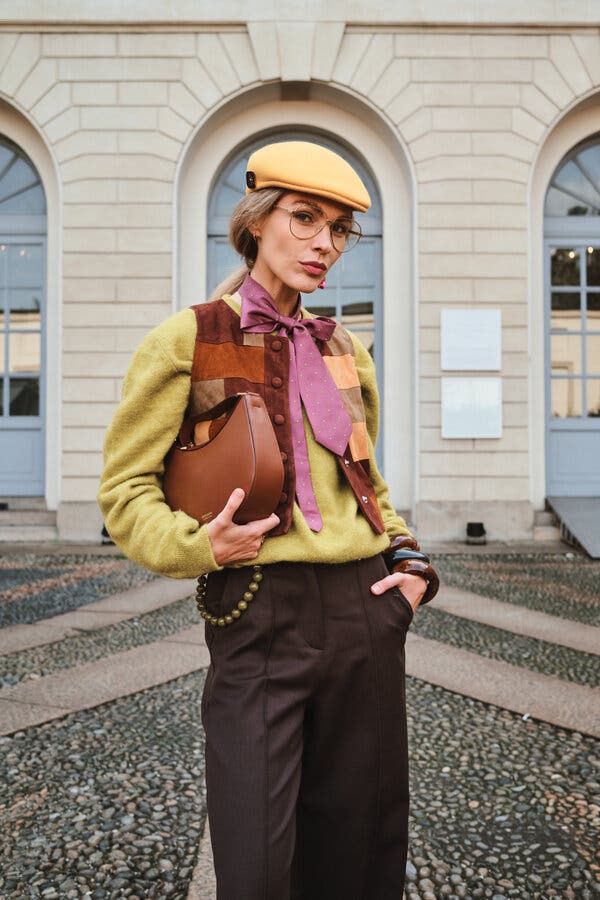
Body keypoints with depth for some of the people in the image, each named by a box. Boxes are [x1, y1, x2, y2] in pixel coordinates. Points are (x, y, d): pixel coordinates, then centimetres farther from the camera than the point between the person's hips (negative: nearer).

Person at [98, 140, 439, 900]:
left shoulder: (345, 350, 13)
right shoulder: (187, 340, -3)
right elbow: (125, 492, -2)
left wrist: (408, 559, 6)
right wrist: (198, 545, -20)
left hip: (365, 609, 5)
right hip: (259, 615, -5)